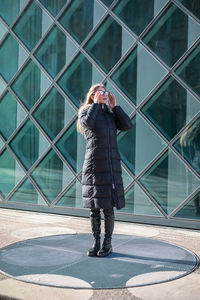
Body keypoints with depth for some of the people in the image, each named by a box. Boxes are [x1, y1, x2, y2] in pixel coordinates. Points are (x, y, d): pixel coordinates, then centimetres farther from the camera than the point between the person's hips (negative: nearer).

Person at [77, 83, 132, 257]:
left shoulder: (110, 113, 17)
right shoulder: (85, 112, 8)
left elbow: (127, 125, 3)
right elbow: (88, 122, -16)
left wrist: (114, 106, 6)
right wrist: (96, 103, -4)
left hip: (111, 164, 2)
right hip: (93, 164, -2)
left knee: (108, 207, 2)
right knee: (94, 207, 4)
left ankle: (108, 243, 14)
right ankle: (96, 243, 16)